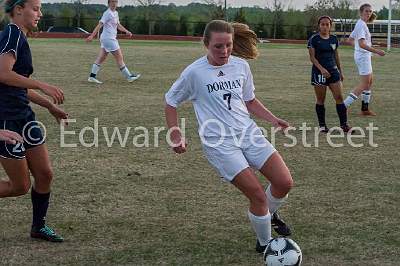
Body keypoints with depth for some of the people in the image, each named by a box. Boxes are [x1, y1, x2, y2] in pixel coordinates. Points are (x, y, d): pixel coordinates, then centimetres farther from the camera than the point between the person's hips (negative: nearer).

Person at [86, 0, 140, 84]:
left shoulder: (115, 13, 15)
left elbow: (118, 25, 25)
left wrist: (126, 31, 11)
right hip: (108, 38, -9)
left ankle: (92, 76, 8)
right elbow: (100, 24, -21)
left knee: (101, 58, 8)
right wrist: (92, 36, -27)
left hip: (111, 38, 9)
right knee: (120, 57, -2)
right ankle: (129, 77, 5)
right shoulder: (108, 13, -14)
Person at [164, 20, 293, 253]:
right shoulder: (195, 72, -8)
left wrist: (274, 120, 7)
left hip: (249, 132, 5)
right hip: (219, 143, -5)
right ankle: (264, 244, 12)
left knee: (285, 183, -4)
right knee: (258, 194, -12)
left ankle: (270, 214, 29)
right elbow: (171, 102, 5)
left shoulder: (241, 66, 5)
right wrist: (176, 135, -4)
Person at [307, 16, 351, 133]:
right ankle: (322, 125, 11)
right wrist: (321, 69, -21)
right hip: (319, 72, -4)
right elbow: (312, 57, -9)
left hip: (333, 70, 4)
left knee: (339, 97, -4)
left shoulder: (334, 39, 9)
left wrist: (340, 71, 19)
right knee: (320, 100, 2)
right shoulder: (314, 39, -5)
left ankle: (344, 124, -1)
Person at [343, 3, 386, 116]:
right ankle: (344, 105, -11)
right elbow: (362, 44, -29)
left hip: (363, 56, 10)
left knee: (369, 81, 16)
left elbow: (351, 39, 22)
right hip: (363, 56, -10)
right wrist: (377, 51, -32)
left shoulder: (360, 24, 12)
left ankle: (365, 108, 20)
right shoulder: (362, 25, -19)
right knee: (364, 84, -8)